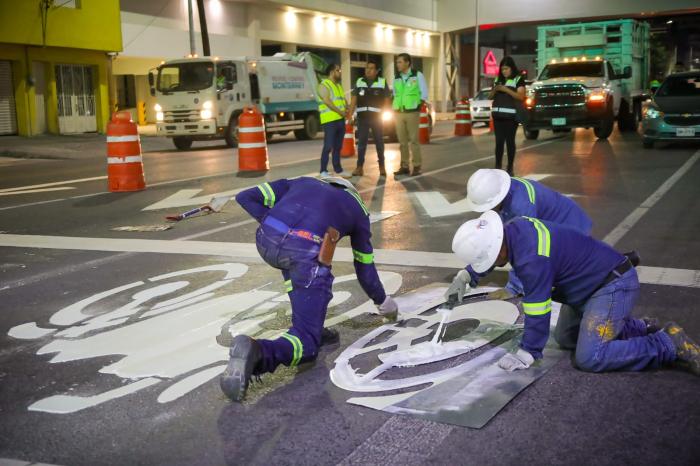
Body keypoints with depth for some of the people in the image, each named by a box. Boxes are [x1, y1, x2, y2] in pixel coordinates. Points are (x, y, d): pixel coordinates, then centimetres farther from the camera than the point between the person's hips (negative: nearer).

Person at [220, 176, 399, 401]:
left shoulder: (302, 181, 34)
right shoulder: (357, 207, 31)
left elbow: (245, 197, 24)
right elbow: (365, 268, 38)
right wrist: (383, 301, 53)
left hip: (266, 241, 3)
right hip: (307, 254, -3)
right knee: (306, 343, 6)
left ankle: (309, 324, 28)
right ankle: (256, 352, -23)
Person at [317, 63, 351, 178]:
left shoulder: (339, 85, 21)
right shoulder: (324, 85, -6)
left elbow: (343, 99, 19)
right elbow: (327, 101, -17)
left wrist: (346, 109, -3)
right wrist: (340, 112, -18)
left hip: (340, 120, 8)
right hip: (329, 120, -8)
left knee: (338, 146, 11)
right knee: (328, 146, -9)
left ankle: (338, 170, 17)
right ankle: (323, 171, -4)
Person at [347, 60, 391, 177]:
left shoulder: (382, 82, 1)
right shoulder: (359, 82, 7)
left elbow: (386, 100, 1)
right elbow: (354, 99, 4)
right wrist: (350, 114, -4)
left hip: (376, 117, -2)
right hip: (362, 117, 2)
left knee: (379, 142, 6)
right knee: (361, 142, 3)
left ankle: (382, 166, 15)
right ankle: (359, 167, 5)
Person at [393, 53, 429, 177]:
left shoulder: (417, 75, -2)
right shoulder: (396, 78, 11)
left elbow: (424, 94, -2)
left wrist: (418, 106, -8)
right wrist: (395, 107, 5)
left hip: (412, 112, -4)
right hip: (399, 113, 5)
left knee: (414, 140, -3)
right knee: (402, 141, 7)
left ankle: (416, 167, 3)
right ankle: (404, 166, 13)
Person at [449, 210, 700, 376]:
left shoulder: (531, 259, -32)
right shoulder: (513, 227, -5)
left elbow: (537, 311, -23)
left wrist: (527, 353, -12)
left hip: (614, 285, -11)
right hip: (594, 283, 11)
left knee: (589, 358, -19)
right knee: (565, 338, 18)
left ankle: (670, 344, -8)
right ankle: (640, 329, 23)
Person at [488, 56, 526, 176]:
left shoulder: (518, 79, 1)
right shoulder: (498, 80, 17)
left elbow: (521, 96, -10)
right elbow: (490, 96, 18)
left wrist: (506, 89, -15)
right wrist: (494, 90, -3)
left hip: (511, 115, -4)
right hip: (498, 115, 4)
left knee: (510, 141, -2)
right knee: (499, 141, 2)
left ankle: (510, 168, 2)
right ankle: (497, 167, 4)